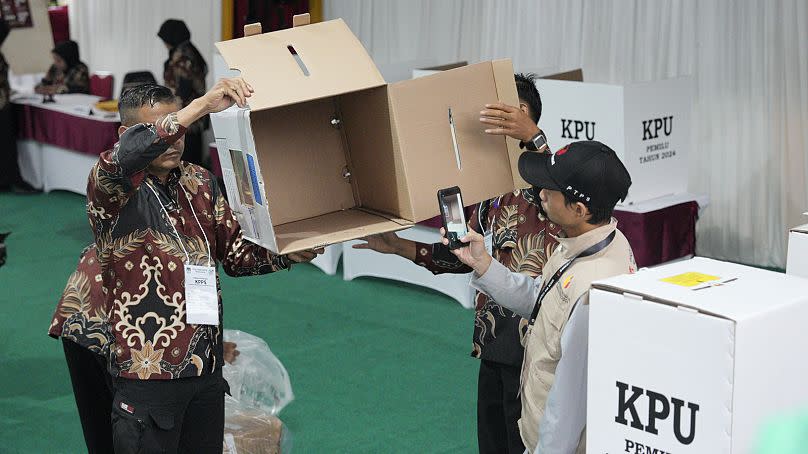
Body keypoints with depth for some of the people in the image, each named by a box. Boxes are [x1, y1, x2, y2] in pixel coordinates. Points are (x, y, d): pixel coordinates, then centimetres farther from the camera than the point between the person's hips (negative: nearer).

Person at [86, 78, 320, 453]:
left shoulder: (200, 183, 10)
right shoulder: (111, 187, -9)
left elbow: (237, 254, 12)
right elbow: (122, 158, -33)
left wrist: (288, 254, -7)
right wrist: (201, 106, -38)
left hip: (207, 368, 6)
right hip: (148, 373, -6)